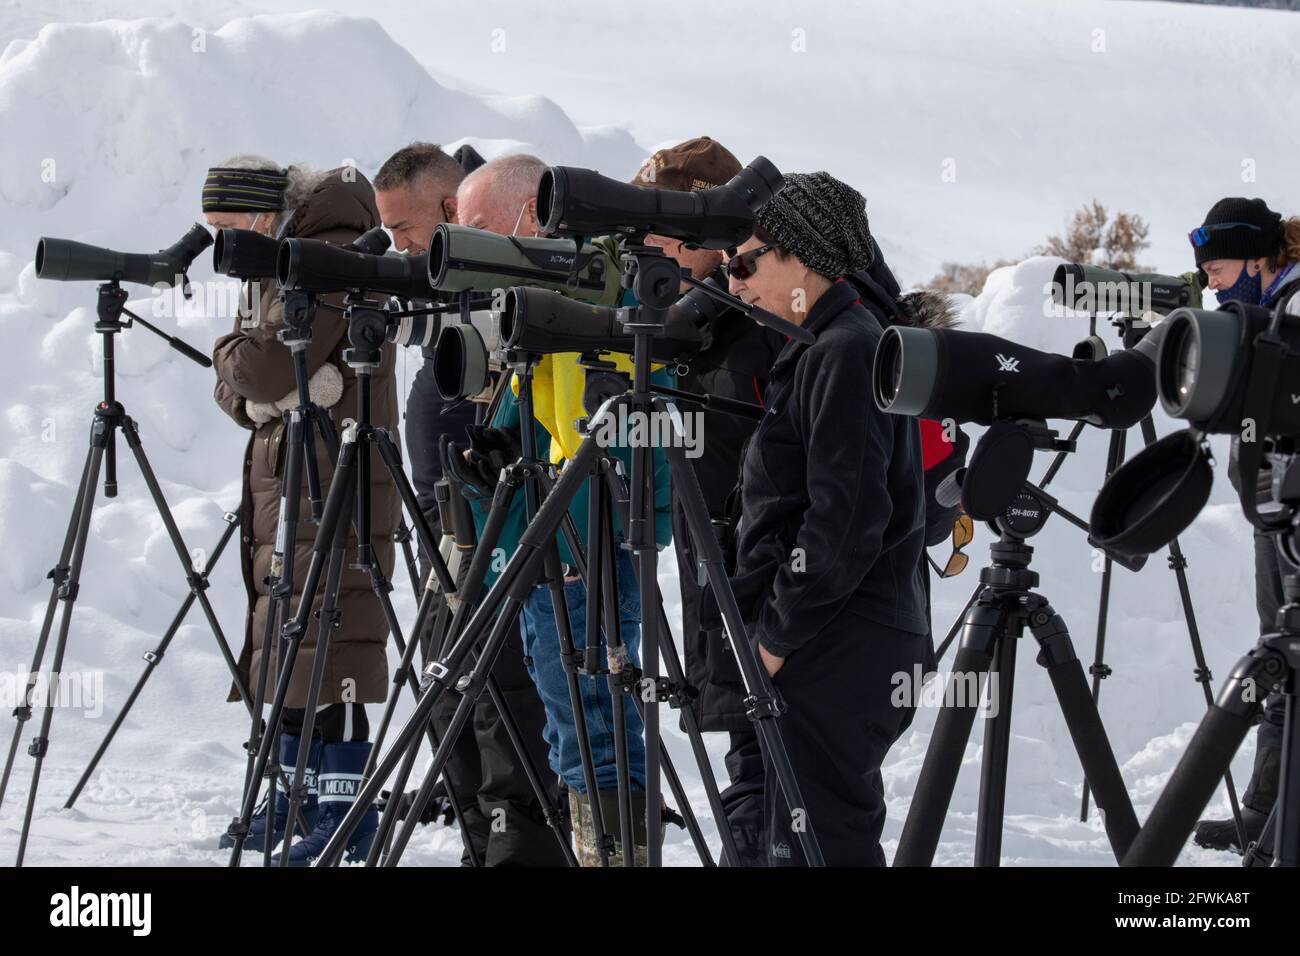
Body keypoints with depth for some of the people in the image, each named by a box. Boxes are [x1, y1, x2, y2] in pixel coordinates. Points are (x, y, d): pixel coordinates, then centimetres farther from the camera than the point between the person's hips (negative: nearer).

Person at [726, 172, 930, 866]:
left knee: (820, 843, -9)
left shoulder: (844, 352, -14)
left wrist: (780, 631, -15)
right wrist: (770, 622, 17)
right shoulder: (829, 346, 18)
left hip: (836, 656, -10)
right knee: (794, 839, 13)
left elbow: (846, 517, -21)